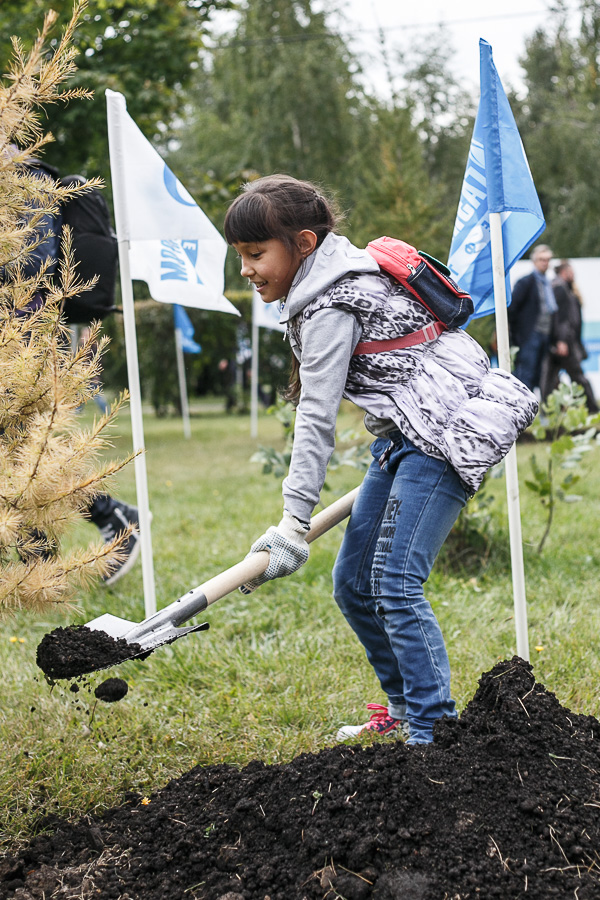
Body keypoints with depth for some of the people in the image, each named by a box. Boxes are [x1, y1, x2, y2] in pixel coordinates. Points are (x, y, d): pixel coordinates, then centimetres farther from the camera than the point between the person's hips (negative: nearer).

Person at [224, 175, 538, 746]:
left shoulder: (330, 308, -17)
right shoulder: (333, 283, 13)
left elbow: (317, 419, -19)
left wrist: (294, 523, -18)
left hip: (442, 431, -11)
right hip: (402, 440, 11)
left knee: (395, 586, -17)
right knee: (353, 585, 10)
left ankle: (436, 732, -13)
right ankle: (405, 707, 25)